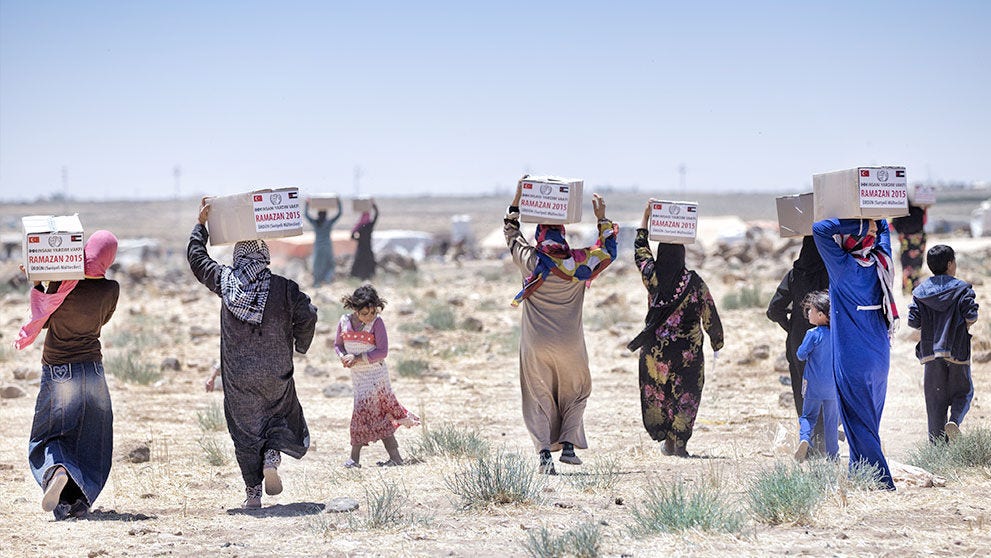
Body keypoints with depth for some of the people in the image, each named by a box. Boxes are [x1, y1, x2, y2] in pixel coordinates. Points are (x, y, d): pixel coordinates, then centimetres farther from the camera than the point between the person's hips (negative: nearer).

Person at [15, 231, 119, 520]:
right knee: (90, 442, 11)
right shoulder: (111, 290, -9)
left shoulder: (60, 284, -13)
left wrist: (37, 286, 6)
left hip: (58, 371, -1)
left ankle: (57, 469, -25)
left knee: (47, 437, 7)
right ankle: (79, 502, 2)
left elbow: (43, 321, 0)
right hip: (93, 370, 2)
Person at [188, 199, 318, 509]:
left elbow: (196, 258, 13)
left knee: (245, 431, 9)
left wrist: (201, 225, 23)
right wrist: (300, 346, 9)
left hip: (237, 376, 1)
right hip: (276, 374, -1)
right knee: (283, 414, 19)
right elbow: (307, 316, -9)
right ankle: (272, 454, -10)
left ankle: (252, 492, 6)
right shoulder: (284, 287, -7)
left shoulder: (224, 281, -1)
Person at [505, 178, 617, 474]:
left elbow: (510, 234, 12)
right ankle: (568, 444, 8)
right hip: (570, 345, 0)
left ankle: (545, 453, -6)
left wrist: (517, 200, 15)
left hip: (535, 345, 0)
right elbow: (608, 251, 13)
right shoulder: (580, 263, -6)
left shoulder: (529, 261, -6)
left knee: (539, 398, 7)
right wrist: (602, 218, 17)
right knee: (576, 392, 20)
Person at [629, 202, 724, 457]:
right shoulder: (694, 282, -11)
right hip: (688, 350, -2)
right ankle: (679, 442, 3)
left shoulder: (652, 276, -6)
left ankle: (667, 441, 17)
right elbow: (710, 315, -3)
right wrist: (717, 343, 11)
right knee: (685, 395, 6)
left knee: (657, 393, 14)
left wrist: (646, 216, 19)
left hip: (654, 349, 2)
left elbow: (640, 249, 12)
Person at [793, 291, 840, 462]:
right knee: (831, 419, 13)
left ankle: (804, 438, -18)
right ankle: (832, 453, 17)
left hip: (813, 385, -4)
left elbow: (801, 355, -11)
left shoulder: (813, 334, -16)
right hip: (833, 384, 4)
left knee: (808, 415, 8)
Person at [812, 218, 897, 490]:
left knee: (859, 422, 0)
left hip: (852, 360, -7)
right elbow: (882, 227, 18)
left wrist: (856, 223, -18)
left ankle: (883, 482, -2)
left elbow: (820, 228, -23)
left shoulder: (844, 265, -17)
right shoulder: (880, 262, 1)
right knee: (868, 420, 16)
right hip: (880, 355, 7)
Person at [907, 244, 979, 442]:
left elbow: (913, 322, -1)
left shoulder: (920, 291, 4)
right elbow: (971, 316, -14)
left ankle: (938, 443, 3)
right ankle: (954, 421, -14)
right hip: (957, 351, -2)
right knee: (963, 392, 15)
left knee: (935, 399, 7)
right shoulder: (962, 288, -4)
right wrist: (963, 327, 6)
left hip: (931, 351, 2)